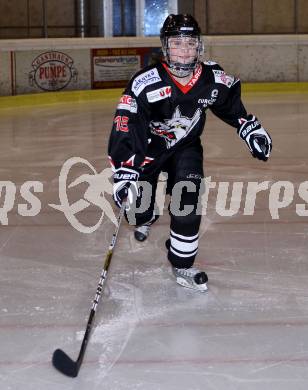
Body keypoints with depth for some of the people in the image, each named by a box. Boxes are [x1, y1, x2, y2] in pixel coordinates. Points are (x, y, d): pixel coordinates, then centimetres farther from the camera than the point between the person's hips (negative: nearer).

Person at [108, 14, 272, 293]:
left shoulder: (213, 78, -19)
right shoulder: (145, 83, -33)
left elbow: (232, 104, 5)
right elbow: (124, 127, -35)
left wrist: (252, 130, 3)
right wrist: (123, 172, -41)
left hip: (186, 145, 2)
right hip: (147, 144, -2)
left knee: (188, 204, -13)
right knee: (137, 208, -2)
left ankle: (182, 265, 7)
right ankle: (147, 218, 39)